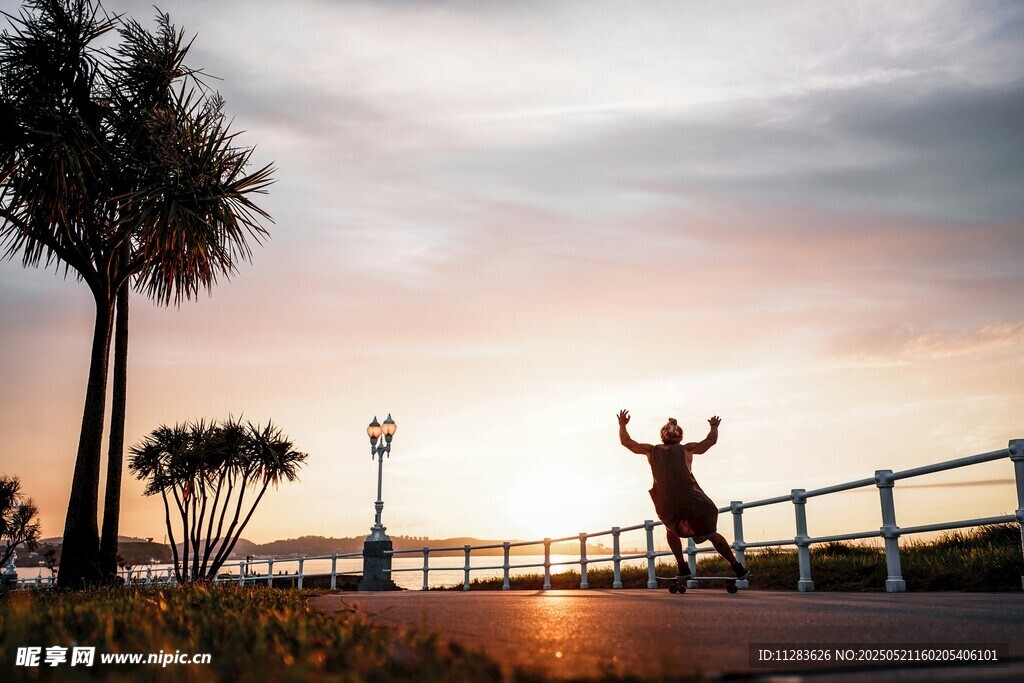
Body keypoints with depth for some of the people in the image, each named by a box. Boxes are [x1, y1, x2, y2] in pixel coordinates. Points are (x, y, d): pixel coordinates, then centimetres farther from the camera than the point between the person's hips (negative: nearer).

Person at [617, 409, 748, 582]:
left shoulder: (651, 451, 12)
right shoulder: (686, 449, 9)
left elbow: (626, 441, 23)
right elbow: (711, 440, 21)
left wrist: (622, 424, 39)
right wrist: (714, 427, 40)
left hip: (667, 508, 1)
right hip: (693, 502, -1)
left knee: (672, 529, 33)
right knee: (711, 533, 18)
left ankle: (682, 567, 21)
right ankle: (738, 569, 19)